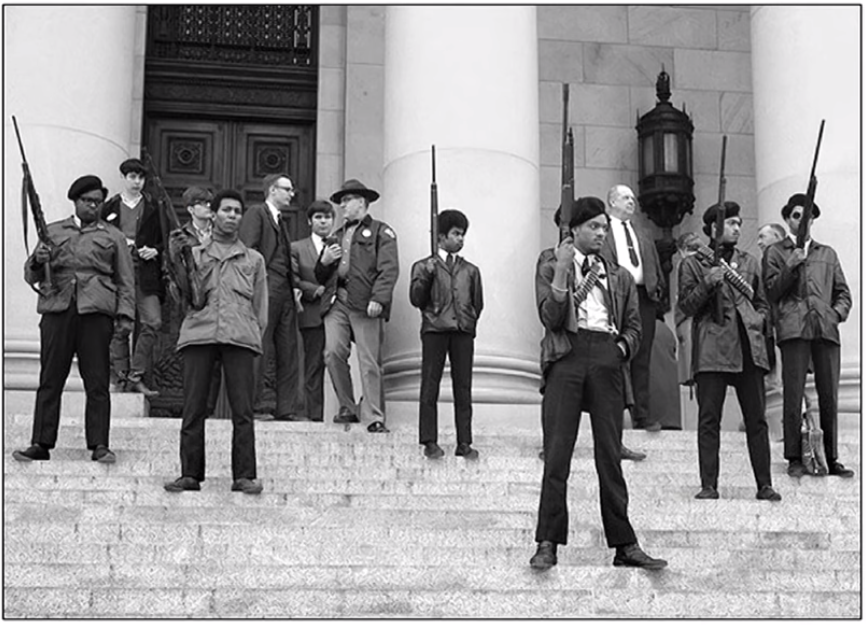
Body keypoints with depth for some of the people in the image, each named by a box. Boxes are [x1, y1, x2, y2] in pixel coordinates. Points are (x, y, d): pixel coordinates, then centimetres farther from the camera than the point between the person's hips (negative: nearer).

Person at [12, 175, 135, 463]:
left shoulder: (112, 237, 16)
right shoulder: (53, 231, 19)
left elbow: (125, 281, 13)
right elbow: (30, 275, 19)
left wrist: (125, 314, 0)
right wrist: (38, 261, -4)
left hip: (96, 312, -1)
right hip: (57, 309, 1)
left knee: (97, 382, -3)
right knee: (50, 380, 0)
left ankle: (99, 445, 0)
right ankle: (40, 444, 3)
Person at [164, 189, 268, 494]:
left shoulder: (253, 259, 22)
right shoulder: (195, 253, 20)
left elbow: (260, 306, 20)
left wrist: (255, 335, 7)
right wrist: (177, 258, -4)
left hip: (240, 337, 0)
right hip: (198, 333, 0)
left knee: (243, 410, -6)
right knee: (193, 409, -3)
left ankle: (244, 476, -4)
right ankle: (190, 474, 2)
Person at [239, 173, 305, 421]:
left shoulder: (281, 221, 26)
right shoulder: (256, 213, 0)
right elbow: (248, 250, -10)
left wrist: (294, 287, 13)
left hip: (285, 291, 9)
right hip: (266, 289, -8)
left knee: (289, 352, 5)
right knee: (261, 349, -7)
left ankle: (287, 408, 7)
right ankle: (254, 405, -3)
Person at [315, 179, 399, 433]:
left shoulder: (380, 231, 9)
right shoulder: (337, 235, 28)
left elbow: (389, 269, -5)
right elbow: (321, 277, 30)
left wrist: (378, 299, -18)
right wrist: (324, 262, 7)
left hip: (365, 302, -5)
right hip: (337, 300, 5)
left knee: (370, 362, -8)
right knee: (333, 353, -9)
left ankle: (374, 418, -5)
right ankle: (347, 408, 5)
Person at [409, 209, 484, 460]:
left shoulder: (470, 270, 18)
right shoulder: (423, 266, 9)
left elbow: (478, 303, 20)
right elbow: (416, 300, 3)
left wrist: (469, 321, 8)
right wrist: (426, 277, -10)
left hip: (463, 331, 2)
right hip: (434, 329, -2)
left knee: (463, 387, 1)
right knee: (430, 387, -3)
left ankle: (464, 443, 4)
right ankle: (430, 442, 2)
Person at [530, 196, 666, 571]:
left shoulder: (619, 277, 21)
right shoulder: (550, 268, 11)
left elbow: (634, 326, 20)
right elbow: (550, 318, -3)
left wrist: (622, 348, 1)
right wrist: (561, 271, -11)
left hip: (607, 360, 3)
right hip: (567, 356, -3)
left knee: (609, 455, 2)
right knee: (557, 453, -6)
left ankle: (624, 545, 4)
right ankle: (548, 544, -2)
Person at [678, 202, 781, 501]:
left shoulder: (750, 263, 20)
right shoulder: (692, 264, 8)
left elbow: (762, 304, 25)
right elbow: (686, 307, 2)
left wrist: (756, 322, 5)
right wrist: (706, 284, -12)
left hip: (749, 347, 3)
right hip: (712, 349, -3)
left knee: (756, 419, 2)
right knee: (709, 418, -4)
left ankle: (764, 485, 6)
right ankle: (709, 485, 1)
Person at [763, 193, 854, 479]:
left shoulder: (827, 253, 24)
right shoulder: (775, 252, 15)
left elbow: (843, 292, 23)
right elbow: (772, 292, 5)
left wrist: (837, 313, 4)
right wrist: (791, 267, -8)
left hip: (826, 328, 3)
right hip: (793, 329, -3)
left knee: (829, 396, 0)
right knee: (793, 396, -8)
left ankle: (831, 458, 6)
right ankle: (794, 458, -2)